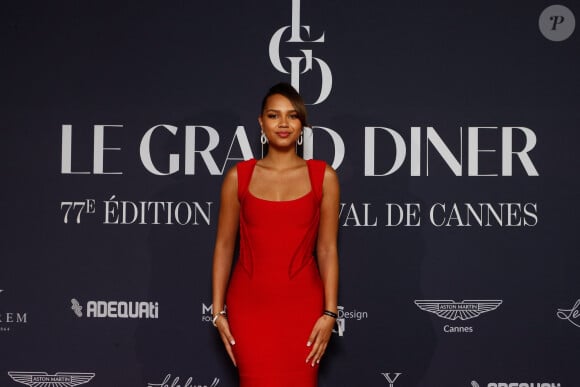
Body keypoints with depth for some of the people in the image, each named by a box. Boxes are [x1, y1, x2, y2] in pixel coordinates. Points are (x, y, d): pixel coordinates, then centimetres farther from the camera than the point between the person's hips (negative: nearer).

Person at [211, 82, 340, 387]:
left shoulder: (323, 176, 2)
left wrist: (329, 313, -4)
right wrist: (218, 311, 1)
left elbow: (327, 249, 1)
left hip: (302, 304, 0)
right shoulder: (239, 176, 2)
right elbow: (224, 246, 5)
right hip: (250, 303, 0)